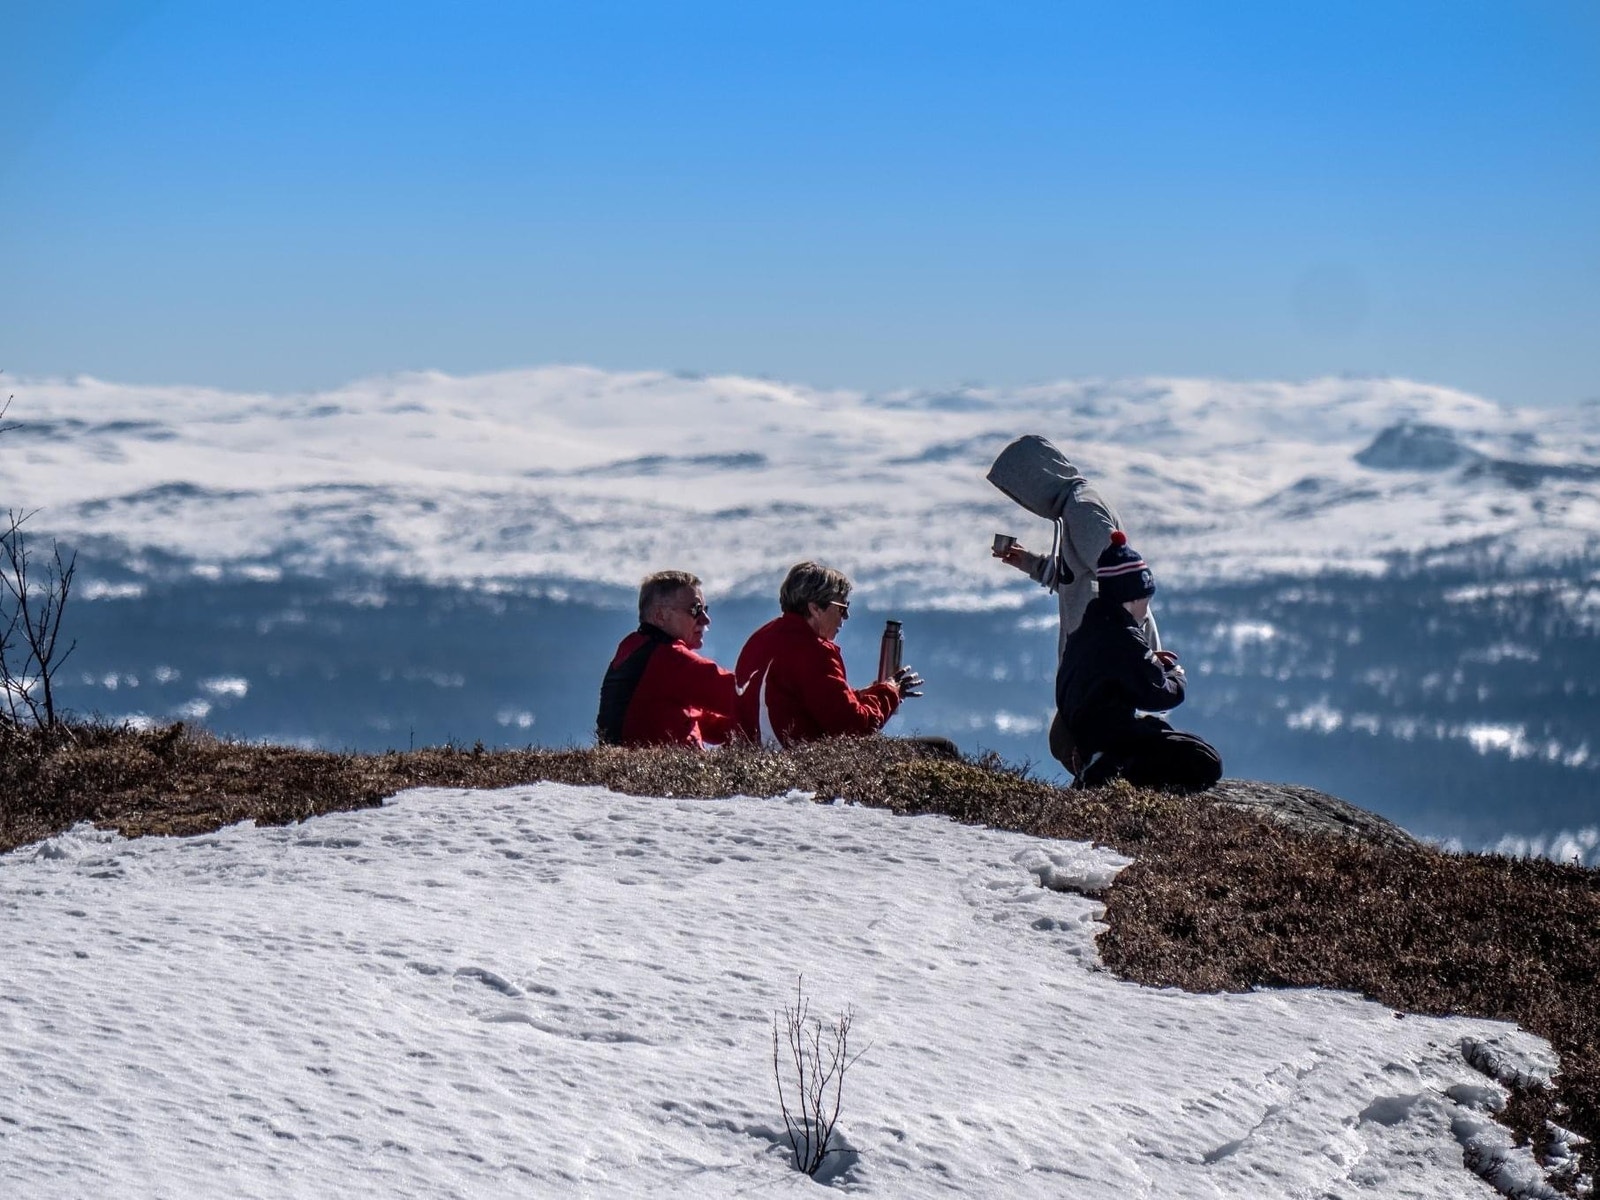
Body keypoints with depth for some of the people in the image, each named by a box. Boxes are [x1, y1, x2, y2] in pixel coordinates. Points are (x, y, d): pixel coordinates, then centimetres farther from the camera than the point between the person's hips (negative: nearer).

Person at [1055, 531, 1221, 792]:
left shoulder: (1083, 633, 12)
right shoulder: (1125, 639, -15)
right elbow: (1158, 695, -12)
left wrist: (1150, 661, 15)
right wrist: (1176, 676, 9)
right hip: (1112, 736, -10)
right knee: (1207, 764, -12)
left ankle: (1101, 768, 6)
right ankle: (1116, 775, -22)